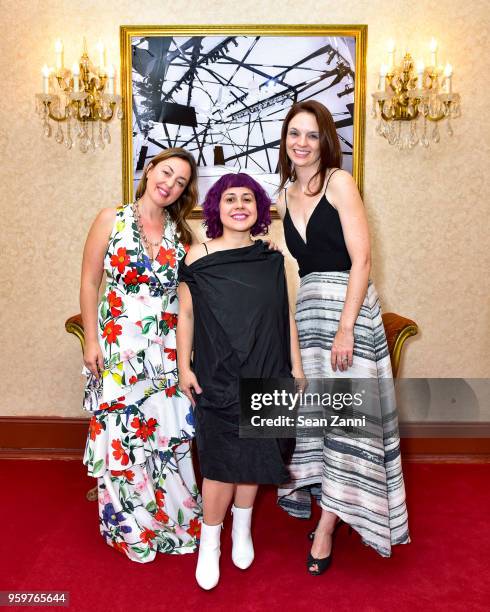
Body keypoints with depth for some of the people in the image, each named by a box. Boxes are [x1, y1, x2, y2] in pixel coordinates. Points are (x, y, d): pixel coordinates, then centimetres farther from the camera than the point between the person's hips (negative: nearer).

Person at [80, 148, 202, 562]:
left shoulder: (181, 233, 7)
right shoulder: (111, 220, -1)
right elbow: (89, 283, -1)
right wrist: (91, 341, -6)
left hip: (167, 348, 3)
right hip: (119, 345, -2)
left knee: (170, 434, 6)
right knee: (122, 436, 6)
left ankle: (174, 522, 27)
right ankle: (130, 528, 27)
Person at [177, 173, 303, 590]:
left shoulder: (272, 258, 4)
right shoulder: (198, 256, -3)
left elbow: (287, 314, 7)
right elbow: (185, 314, 0)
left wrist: (296, 367, 6)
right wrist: (184, 367, -3)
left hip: (264, 376, 3)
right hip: (217, 378, -2)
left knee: (254, 454, 13)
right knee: (222, 460, 0)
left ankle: (242, 530, 35)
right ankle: (210, 542, 21)